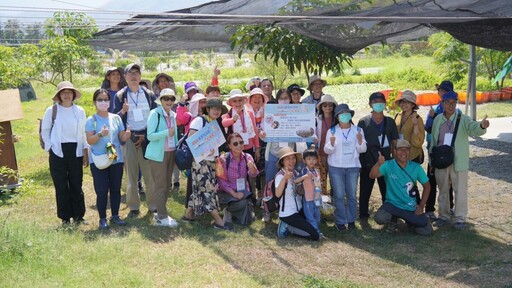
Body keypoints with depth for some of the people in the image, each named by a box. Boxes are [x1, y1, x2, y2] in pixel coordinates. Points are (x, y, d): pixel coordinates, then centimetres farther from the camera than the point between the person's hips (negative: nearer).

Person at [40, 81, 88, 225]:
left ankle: (78, 216, 15)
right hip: (58, 153, -2)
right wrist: (49, 148, -2)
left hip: (76, 152, 2)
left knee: (76, 185, 5)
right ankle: (65, 217, 11)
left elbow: (84, 133, 10)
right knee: (61, 186, 2)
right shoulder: (52, 110, -1)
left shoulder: (80, 111, 6)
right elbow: (45, 131, 5)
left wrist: (86, 152, 5)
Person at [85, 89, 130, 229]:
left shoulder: (116, 118, 6)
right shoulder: (91, 120, -4)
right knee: (101, 190, -1)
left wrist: (127, 135, -16)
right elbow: (89, 140, -12)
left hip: (116, 159, 3)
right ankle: (102, 218, 10)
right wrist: (100, 134, -29)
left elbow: (122, 138, 7)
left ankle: (115, 216, 22)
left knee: (116, 189, 10)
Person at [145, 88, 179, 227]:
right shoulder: (155, 114, -10)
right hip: (158, 154, -7)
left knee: (167, 184, 10)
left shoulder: (173, 115, 10)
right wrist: (166, 132, -26)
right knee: (160, 185, -3)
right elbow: (150, 136, -16)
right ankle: (162, 217, 3)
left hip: (171, 153, 7)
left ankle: (160, 213, 21)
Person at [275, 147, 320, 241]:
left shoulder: (295, 173, 5)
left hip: (299, 210, 8)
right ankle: (287, 227, 2)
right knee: (315, 236, -11)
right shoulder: (280, 175, -18)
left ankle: (287, 227, 11)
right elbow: (278, 194, -36)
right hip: (288, 214, -8)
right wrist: (285, 178, -49)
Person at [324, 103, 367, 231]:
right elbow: (327, 150, -2)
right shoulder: (332, 131, 0)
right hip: (336, 167, -1)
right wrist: (331, 143, -23)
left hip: (353, 167, 1)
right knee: (339, 195, 0)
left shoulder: (358, 130, 3)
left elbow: (362, 150, 1)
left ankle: (351, 220, 15)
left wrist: (360, 141, -19)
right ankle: (340, 221, 7)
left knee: (352, 195, 4)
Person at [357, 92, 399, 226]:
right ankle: (363, 216, 18)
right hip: (367, 163, -2)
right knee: (365, 191, 5)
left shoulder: (390, 122, 6)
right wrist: (360, 162, -3)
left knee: (387, 191, 8)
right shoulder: (363, 122, -1)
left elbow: (394, 143, 9)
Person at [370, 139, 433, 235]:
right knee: (380, 218, -32)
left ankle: (410, 221, 24)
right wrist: (379, 164, -46)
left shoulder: (416, 167, -3)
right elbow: (372, 175, -26)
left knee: (427, 231, -9)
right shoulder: (388, 165, -11)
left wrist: (421, 206, 0)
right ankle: (393, 219, 7)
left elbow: (427, 186, 8)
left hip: (411, 207, 2)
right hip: (393, 204, -2)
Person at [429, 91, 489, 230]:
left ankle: (460, 218, 14)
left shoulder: (463, 119, -8)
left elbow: (474, 128, -28)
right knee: (443, 190, 16)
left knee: (460, 190, 2)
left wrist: (482, 126, -51)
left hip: (458, 162, -4)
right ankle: (443, 216, 30)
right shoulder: (438, 119, 4)